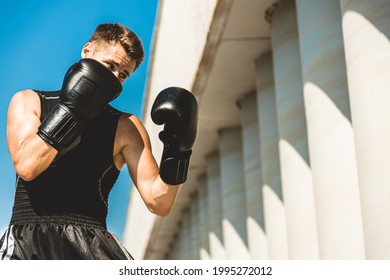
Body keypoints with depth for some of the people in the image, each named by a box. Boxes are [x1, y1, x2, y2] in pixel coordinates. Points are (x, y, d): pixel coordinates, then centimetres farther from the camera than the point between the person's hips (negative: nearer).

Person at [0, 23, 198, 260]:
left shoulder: (126, 127, 13)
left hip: (90, 245, 2)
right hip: (29, 239, -1)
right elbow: (27, 165, -8)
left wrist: (177, 152, -9)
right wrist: (71, 109, -8)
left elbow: (158, 203, 5)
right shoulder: (29, 102, 12)